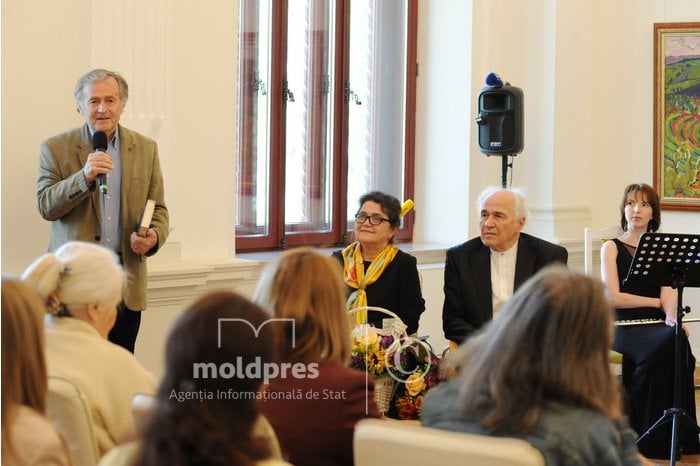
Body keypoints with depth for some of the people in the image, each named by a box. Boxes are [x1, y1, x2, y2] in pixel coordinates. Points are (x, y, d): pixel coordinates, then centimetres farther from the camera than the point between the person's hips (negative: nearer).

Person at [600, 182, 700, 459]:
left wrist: (671, 316, -19)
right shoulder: (612, 248, 9)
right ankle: (647, 437, -24)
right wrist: (657, 302, 0)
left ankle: (675, 436, -26)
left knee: (675, 339, -34)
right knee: (662, 344, -35)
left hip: (657, 324, 3)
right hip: (625, 325, -3)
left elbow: (669, 290, 3)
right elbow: (613, 298, -4)